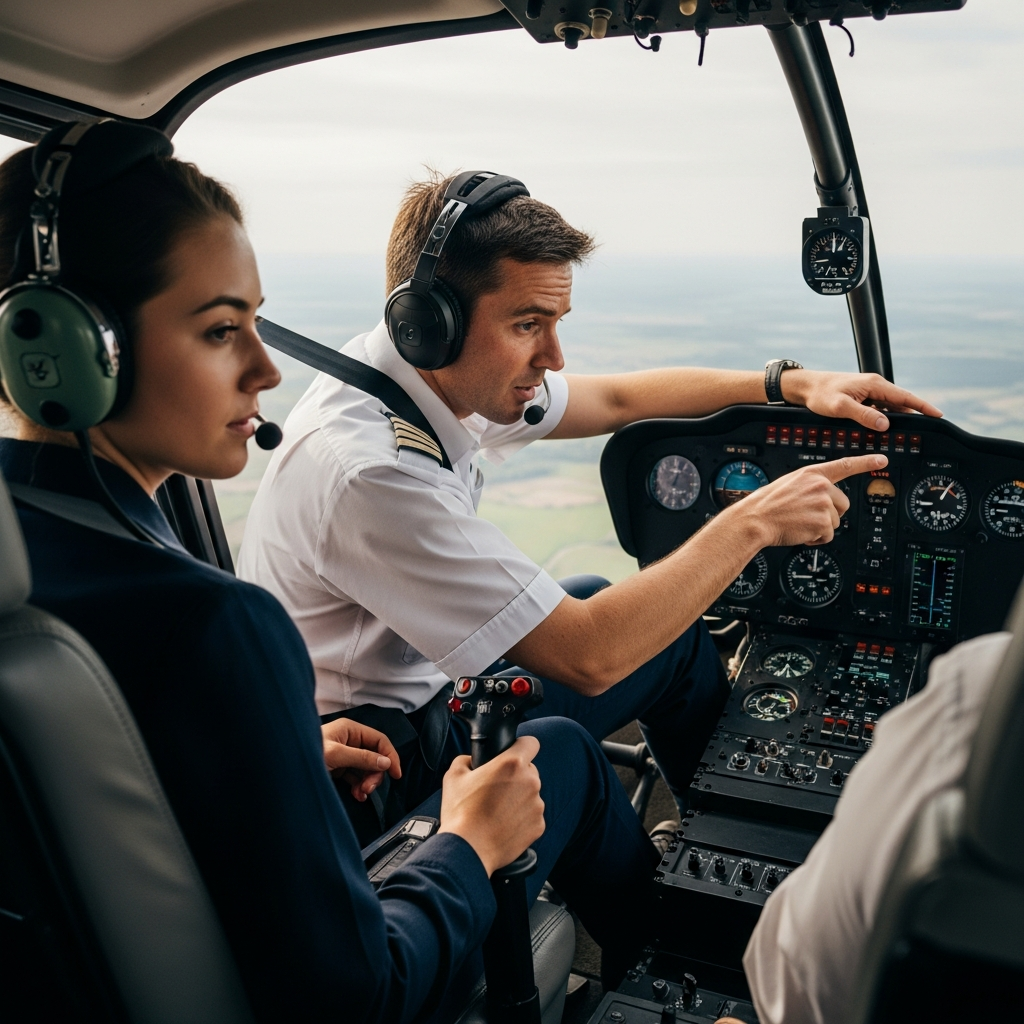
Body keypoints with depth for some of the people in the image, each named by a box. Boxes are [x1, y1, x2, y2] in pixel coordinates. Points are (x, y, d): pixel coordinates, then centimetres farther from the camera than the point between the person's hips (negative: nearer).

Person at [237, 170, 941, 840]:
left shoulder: (442, 375, -7)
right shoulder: (368, 473, -35)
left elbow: (617, 398, 6)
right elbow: (585, 656, -33)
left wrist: (791, 383, -2)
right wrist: (753, 523, -25)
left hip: (419, 684, 9)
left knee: (663, 626, 14)